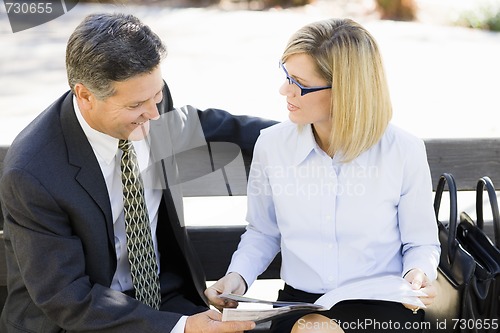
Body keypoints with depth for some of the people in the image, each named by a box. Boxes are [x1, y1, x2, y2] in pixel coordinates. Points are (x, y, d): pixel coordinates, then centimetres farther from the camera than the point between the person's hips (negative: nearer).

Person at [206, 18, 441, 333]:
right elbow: (263, 233, 13)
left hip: (382, 306, -1)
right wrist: (238, 276, -4)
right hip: (299, 304, 2)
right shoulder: (272, 144, -1)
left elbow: (421, 243, 6)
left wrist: (418, 273, -16)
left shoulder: (404, 151, -7)